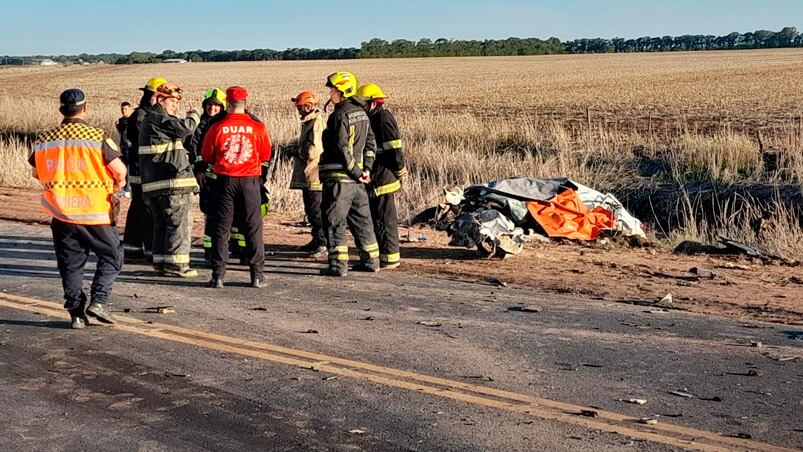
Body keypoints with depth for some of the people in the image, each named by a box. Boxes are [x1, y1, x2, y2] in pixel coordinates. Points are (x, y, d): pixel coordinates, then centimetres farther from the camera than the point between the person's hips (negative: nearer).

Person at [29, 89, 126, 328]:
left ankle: (76, 313, 10)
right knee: (111, 257, 12)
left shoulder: (45, 140, 4)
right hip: (95, 212, -3)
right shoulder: (98, 137, -10)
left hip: (60, 213, 4)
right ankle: (99, 300, -2)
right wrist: (118, 184, 9)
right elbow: (120, 170, -13)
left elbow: (36, 172, 17)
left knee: (70, 263, 12)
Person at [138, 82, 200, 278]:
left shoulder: (149, 120, 22)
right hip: (173, 181, -10)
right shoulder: (159, 118, -11)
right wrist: (194, 116, -2)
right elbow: (184, 128, -22)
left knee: (161, 223, 16)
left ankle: (161, 262, 19)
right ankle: (176, 264, -6)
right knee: (179, 222, -6)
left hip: (153, 182, 10)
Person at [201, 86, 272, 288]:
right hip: (250, 181, 0)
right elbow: (265, 156, 5)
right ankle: (257, 274, 9)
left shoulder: (217, 127, -6)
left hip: (225, 181, 0)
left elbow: (206, 155, 4)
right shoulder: (258, 127, -5)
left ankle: (218, 274, 6)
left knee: (221, 228, 7)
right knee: (253, 227, 8)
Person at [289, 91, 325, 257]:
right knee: (310, 210, 17)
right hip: (307, 175, 10)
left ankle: (323, 244, -4)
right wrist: (297, 149, 8)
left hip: (314, 176, -10)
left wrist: (296, 151, -10)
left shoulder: (317, 123, -16)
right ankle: (316, 240, 27)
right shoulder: (308, 122, 16)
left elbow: (313, 150, -21)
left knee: (316, 211, -8)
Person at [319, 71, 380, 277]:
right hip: (356, 180, 8)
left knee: (334, 221, -2)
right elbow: (370, 142, 17)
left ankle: (338, 264, -2)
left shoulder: (340, 115, -15)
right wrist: (366, 169, 13)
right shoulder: (361, 113, 12)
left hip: (339, 177, -8)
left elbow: (341, 148, -19)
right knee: (361, 219, 16)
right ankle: (371, 260, 22)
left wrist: (356, 172, -12)